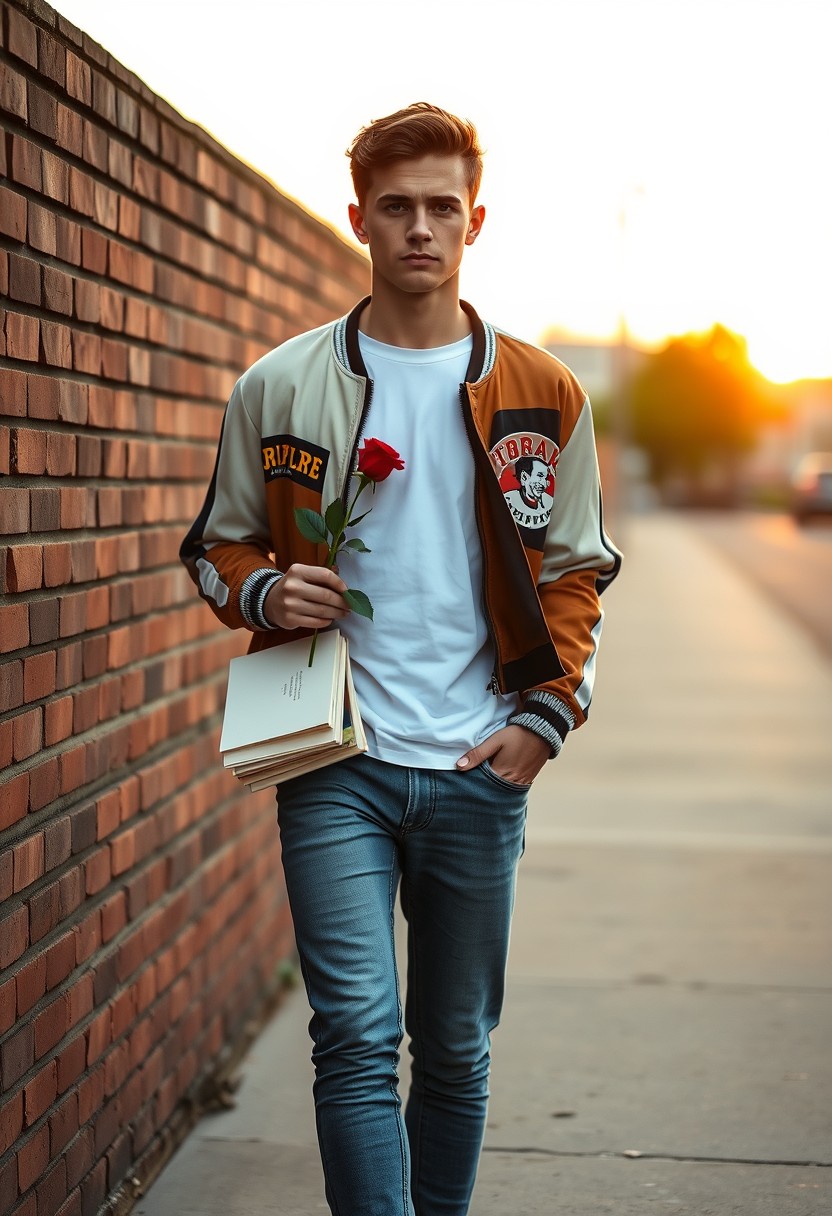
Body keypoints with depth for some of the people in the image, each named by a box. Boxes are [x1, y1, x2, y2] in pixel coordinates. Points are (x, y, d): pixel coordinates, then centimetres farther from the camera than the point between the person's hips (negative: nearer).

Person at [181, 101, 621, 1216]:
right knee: (357, 1035, -9)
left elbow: (576, 570, 11)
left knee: (457, 1048, 11)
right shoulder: (279, 388, 3)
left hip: (479, 770, 2)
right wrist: (263, 592, -11)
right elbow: (221, 545, 12)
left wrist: (545, 715, -2)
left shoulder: (543, 396, 6)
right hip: (335, 762, -1)